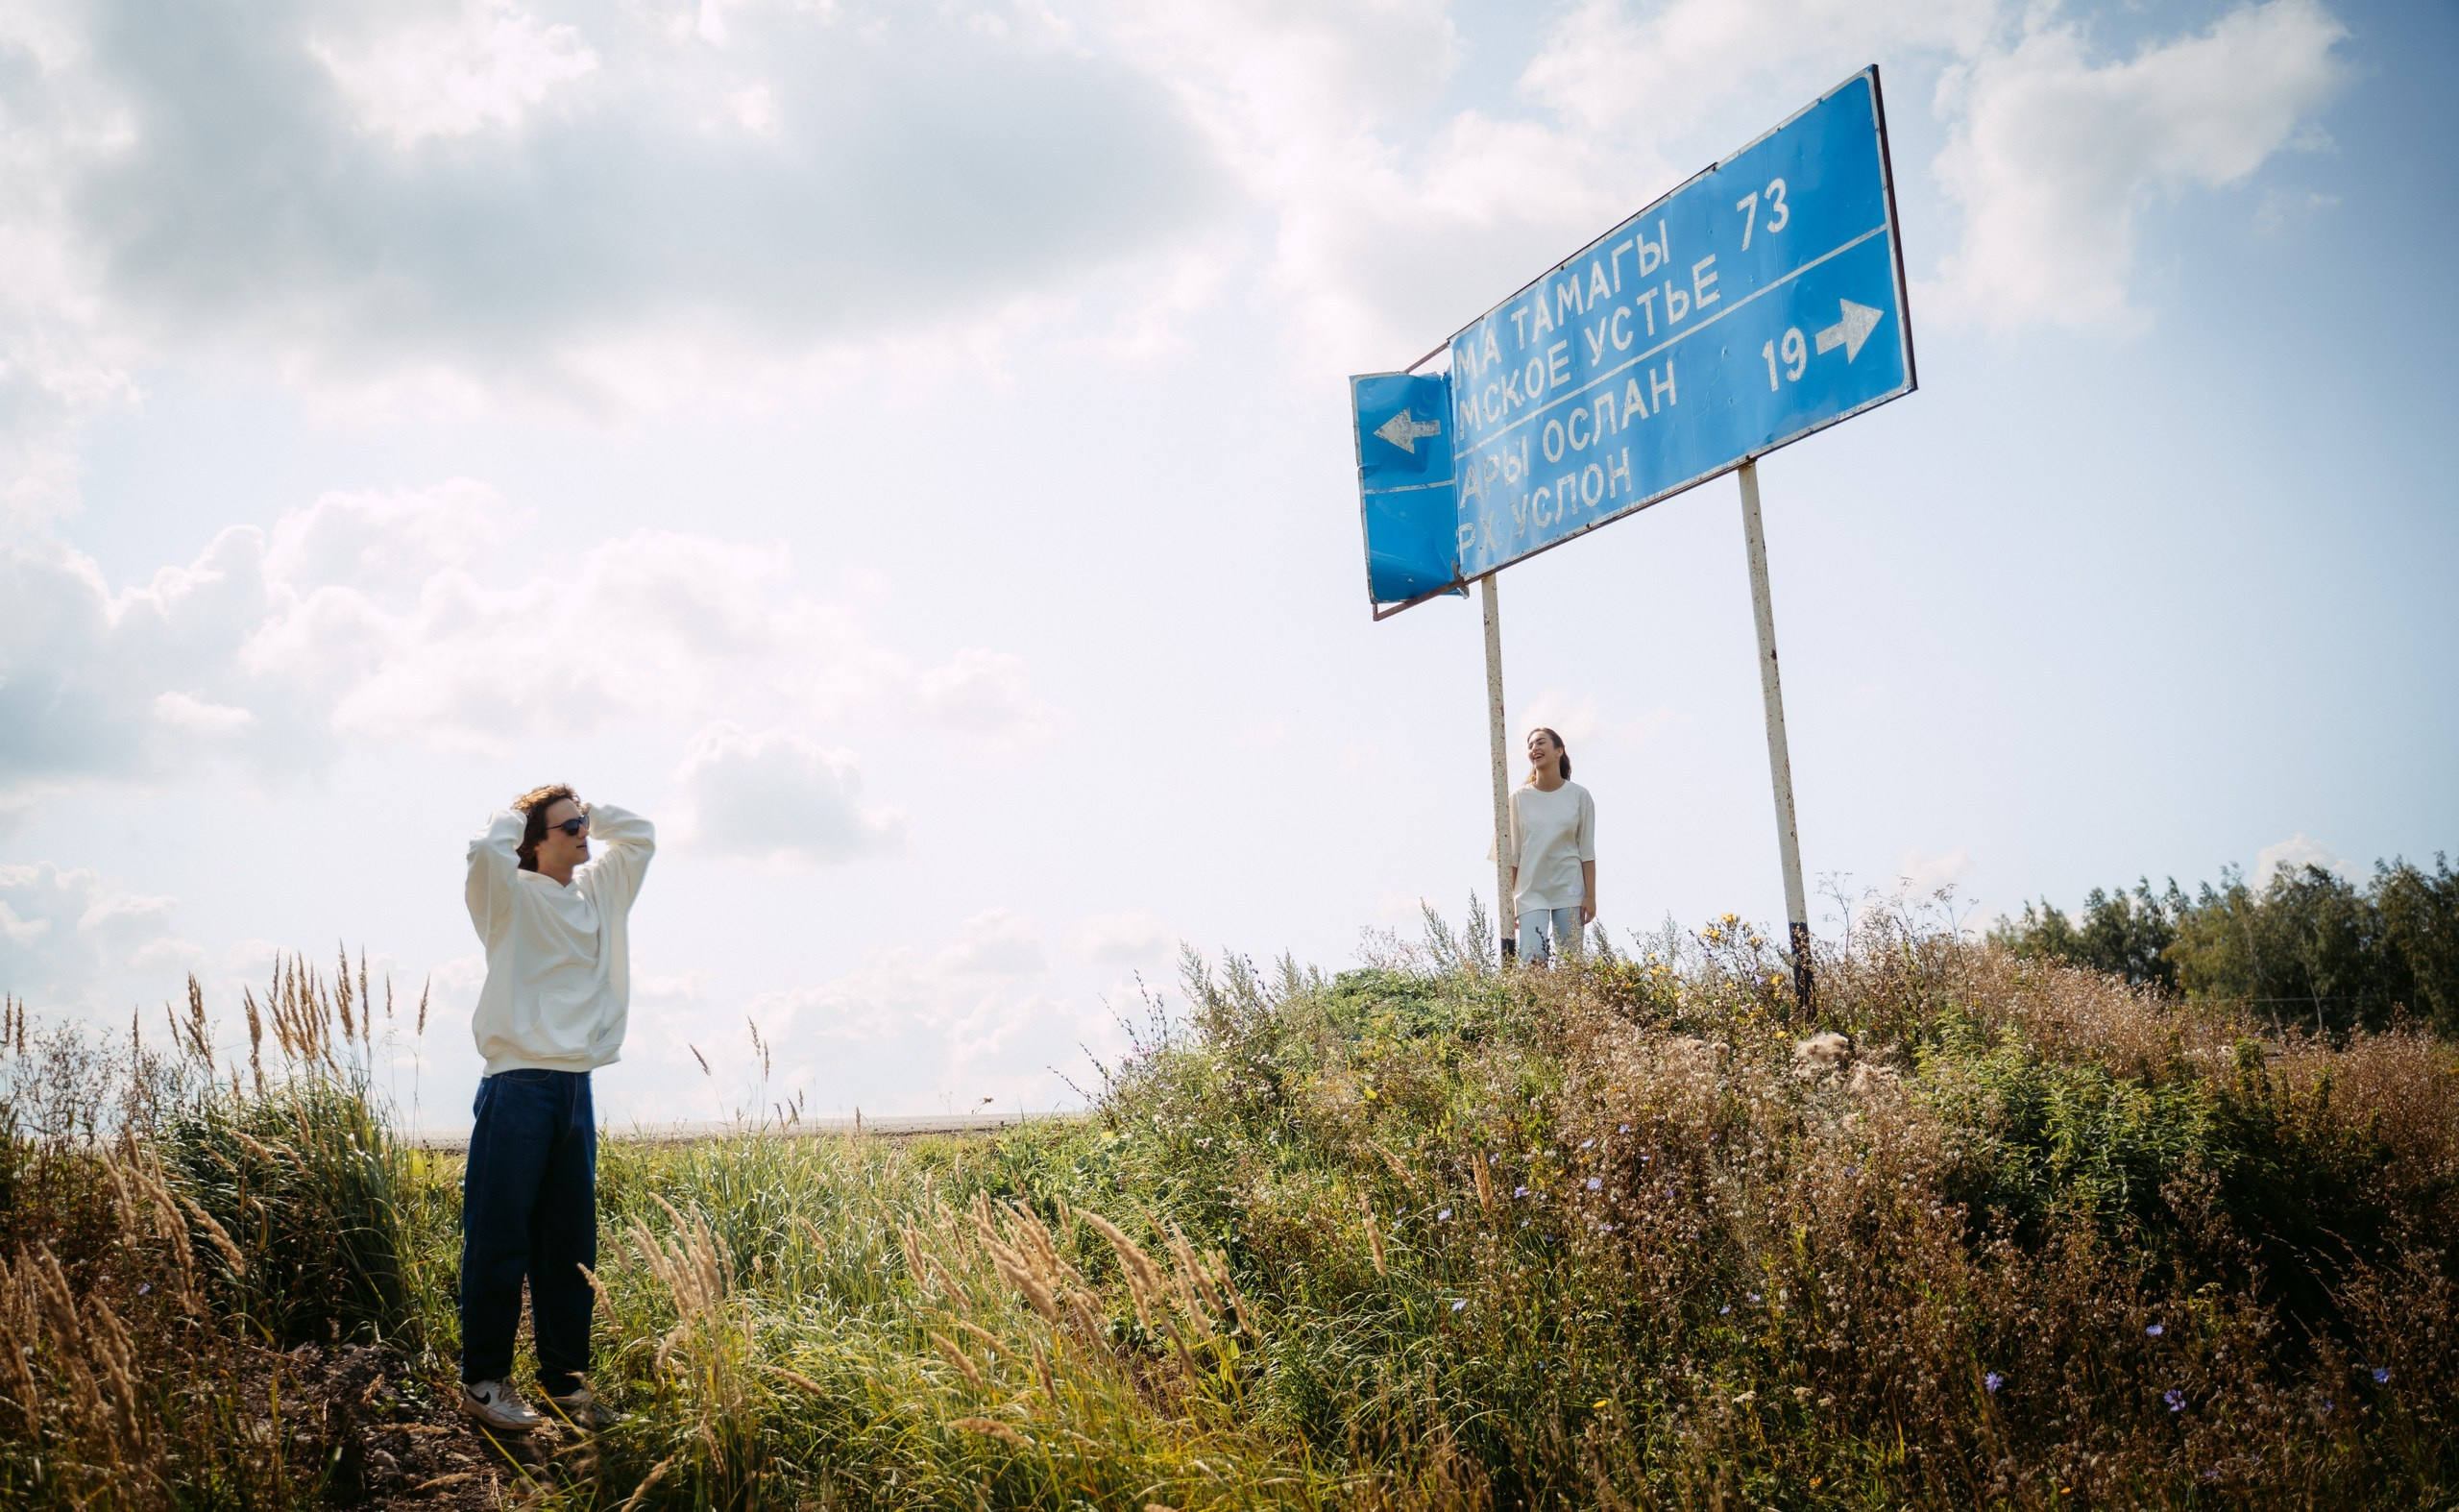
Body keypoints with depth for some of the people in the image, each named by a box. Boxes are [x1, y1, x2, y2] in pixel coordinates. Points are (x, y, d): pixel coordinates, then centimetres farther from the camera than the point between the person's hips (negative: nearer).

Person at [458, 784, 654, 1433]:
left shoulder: (600, 890, 14)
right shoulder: (513, 896, -4)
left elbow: (640, 836, 24)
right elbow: (486, 850, -24)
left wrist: (587, 808, 13)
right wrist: (517, 814, -5)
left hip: (577, 1087, 6)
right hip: (519, 1086, -6)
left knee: (571, 1245, 11)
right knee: (499, 1240, -1)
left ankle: (565, 1376, 20)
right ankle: (483, 1381, 10)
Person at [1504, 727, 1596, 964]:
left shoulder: (1579, 796, 2)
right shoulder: (1519, 797, 2)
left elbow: (1587, 851, 3)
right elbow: (1512, 853, 5)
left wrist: (1590, 896, -2)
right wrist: (1507, 899, 2)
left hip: (1569, 891, 0)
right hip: (1531, 891, 0)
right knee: (1533, 961, -17)